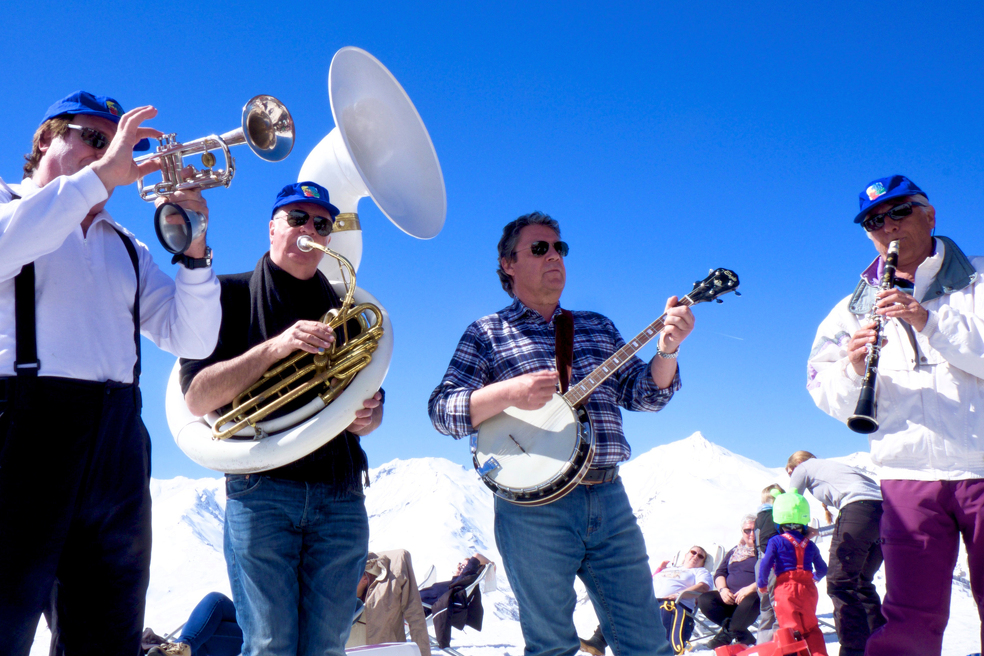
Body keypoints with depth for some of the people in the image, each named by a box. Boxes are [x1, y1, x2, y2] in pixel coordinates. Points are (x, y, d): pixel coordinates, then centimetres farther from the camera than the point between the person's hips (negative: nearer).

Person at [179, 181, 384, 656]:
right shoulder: (231, 295, 6)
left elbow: (371, 408, 20)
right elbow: (197, 398, -5)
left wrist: (367, 416, -5)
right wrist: (276, 346, -16)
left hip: (341, 496, 4)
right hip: (262, 488, -3)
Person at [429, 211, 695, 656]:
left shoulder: (598, 327, 18)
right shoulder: (487, 333, 5)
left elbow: (644, 394, 11)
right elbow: (441, 410, -5)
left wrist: (667, 348, -8)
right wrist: (507, 393, -20)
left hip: (609, 501, 4)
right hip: (534, 506, -4)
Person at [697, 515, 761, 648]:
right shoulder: (735, 551, 23)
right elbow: (720, 573, 19)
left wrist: (750, 589, -22)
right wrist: (722, 589, -3)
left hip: (754, 595, -6)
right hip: (730, 597, 6)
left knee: (750, 601, -40)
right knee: (704, 599, -20)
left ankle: (727, 634, -23)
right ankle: (742, 635, -25)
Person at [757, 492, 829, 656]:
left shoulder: (776, 542, -4)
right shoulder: (810, 545, 10)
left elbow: (766, 564, -9)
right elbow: (822, 568, 19)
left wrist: (762, 584, 6)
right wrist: (816, 577, 41)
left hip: (785, 588, -4)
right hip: (808, 588, 4)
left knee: (790, 626, -3)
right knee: (811, 626, 17)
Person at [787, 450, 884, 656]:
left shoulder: (803, 468, 17)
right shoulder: (829, 465, 36)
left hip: (858, 506, -8)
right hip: (884, 506, 8)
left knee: (839, 583, -5)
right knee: (861, 583, 18)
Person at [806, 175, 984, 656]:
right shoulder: (855, 308, 15)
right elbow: (827, 395, 8)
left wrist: (930, 321, -15)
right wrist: (853, 368, -13)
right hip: (909, 475, 1)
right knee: (911, 617, -6)